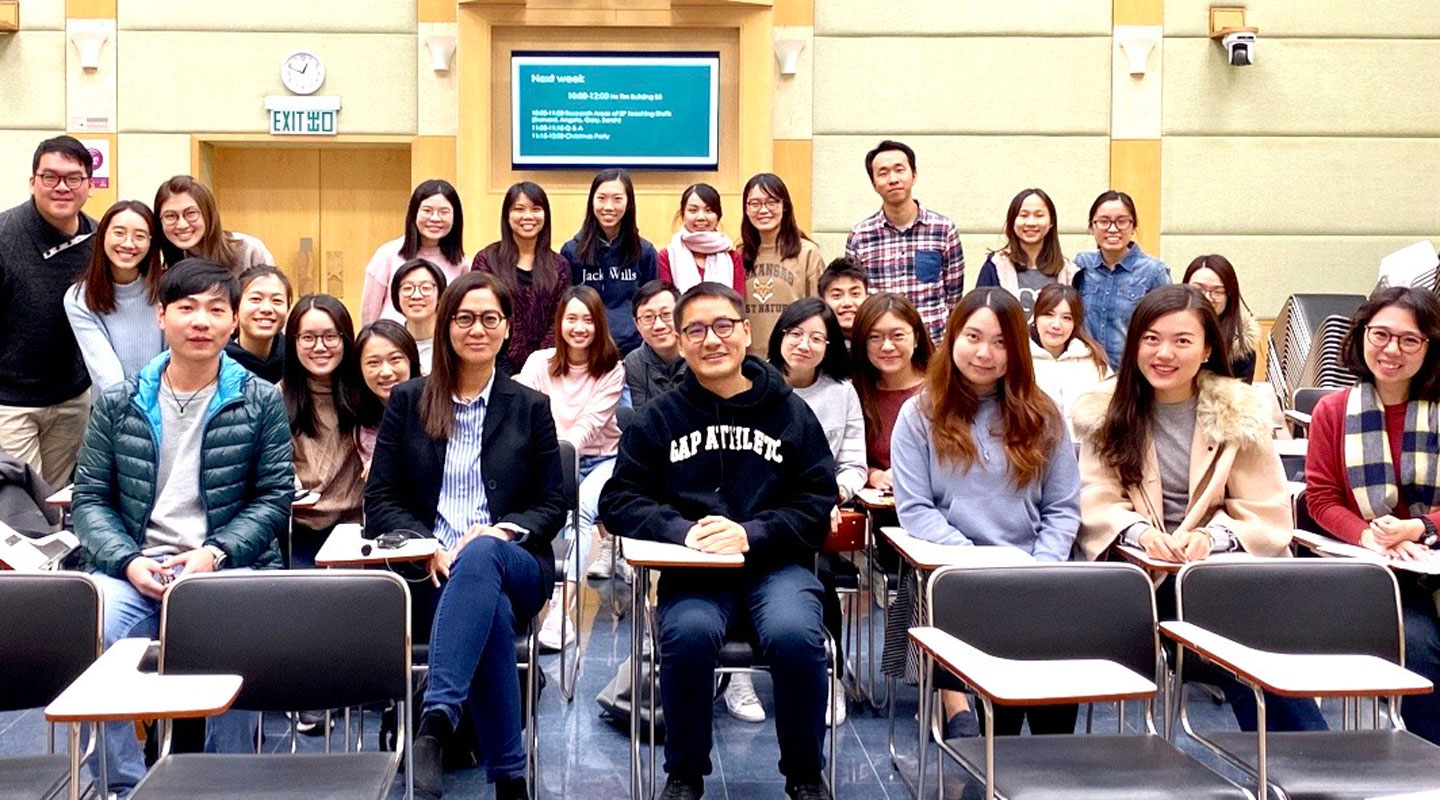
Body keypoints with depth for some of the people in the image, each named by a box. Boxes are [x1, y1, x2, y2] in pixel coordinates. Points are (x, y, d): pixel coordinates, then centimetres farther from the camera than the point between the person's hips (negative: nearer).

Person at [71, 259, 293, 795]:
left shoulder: (261, 403, 7)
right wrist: (128, 561, -10)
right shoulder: (117, 405, 11)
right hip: (135, 569, 2)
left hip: (225, 567, -2)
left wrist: (214, 554, -12)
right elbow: (90, 498, 9)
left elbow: (274, 497, 4)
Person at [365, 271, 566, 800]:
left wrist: (505, 530, -11)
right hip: (431, 571, 0)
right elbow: (379, 500, 9)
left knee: (480, 556, -40)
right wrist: (427, 545, -11)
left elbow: (553, 504, 11)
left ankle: (436, 721, -52)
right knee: (491, 609, -38)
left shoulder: (530, 408, 14)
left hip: (515, 565, 0)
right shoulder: (407, 402, 13)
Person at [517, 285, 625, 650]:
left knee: (580, 511, -30)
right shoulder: (539, 363, 0)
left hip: (601, 459, -1)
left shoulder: (612, 370, -2)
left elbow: (590, 424, -14)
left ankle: (561, 609, -40)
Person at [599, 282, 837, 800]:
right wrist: (685, 532, -14)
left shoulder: (790, 412, 8)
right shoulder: (658, 418, 9)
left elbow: (817, 504, 3)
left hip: (775, 561, 0)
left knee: (795, 634, -31)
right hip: (691, 566, 0)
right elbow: (619, 500, 5)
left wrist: (750, 533, -15)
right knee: (689, 633, -33)